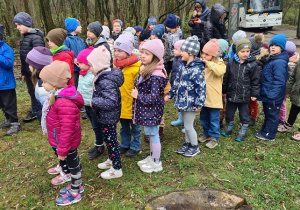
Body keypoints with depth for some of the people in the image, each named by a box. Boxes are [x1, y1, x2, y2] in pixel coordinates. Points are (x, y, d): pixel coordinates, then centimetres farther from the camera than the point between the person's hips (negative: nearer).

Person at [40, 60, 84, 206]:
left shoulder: (65, 103, -34)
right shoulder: (59, 96, 0)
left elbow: (67, 130, -30)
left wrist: (62, 150, -22)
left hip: (67, 143, -9)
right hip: (65, 142, 9)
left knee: (73, 165, 10)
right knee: (74, 163, 24)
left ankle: (75, 194, 31)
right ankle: (77, 186, 45)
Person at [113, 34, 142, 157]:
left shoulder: (135, 67, -20)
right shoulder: (116, 65, 2)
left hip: (132, 104, -6)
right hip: (120, 103, 6)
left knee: (135, 127, 14)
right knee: (124, 127, 23)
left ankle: (135, 146, 31)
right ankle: (125, 145, 40)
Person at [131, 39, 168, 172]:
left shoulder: (156, 76, -24)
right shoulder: (144, 69, 6)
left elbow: (154, 98, -26)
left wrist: (138, 95, -18)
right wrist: (135, 93, 5)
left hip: (152, 111, -9)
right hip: (145, 110, 9)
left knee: (153, 135, 5)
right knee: (151, 134, 22)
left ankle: (156, 163, 23)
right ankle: (152, 157, 40)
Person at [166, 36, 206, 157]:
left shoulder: (196, 69, -21)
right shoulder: (183, 66, 6)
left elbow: (201, 88, -21)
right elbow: (177, 82, 16)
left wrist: (199, 104, -21)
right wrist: (170, 94, 19)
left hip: (190, 103, -8)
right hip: (182, 101, 8)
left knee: (188, 126, 4)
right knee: (186, 125, 21)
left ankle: (195, 147, 25)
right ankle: (188, 144, 38)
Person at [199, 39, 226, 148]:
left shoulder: (219, 62, -7)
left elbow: (220, 71, -32)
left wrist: (209, 63, -26)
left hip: (213, 97, -6)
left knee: (214, 119, 4)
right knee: (203, 117, 18)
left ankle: (214, 138, 19)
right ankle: (206, 133, 36)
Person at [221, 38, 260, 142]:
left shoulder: (252, 65, -8)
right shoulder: (231, 63, -1)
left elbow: (255, 81, -3)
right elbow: (226, 78, 7)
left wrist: (254, 94, -4)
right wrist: (224, 91, 11)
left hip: (245, 96, -2)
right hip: (231, 94, 3)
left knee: (244, 115, 11)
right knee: (229, 113, 17)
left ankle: (242, 132, 28)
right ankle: (228, 128, 38)